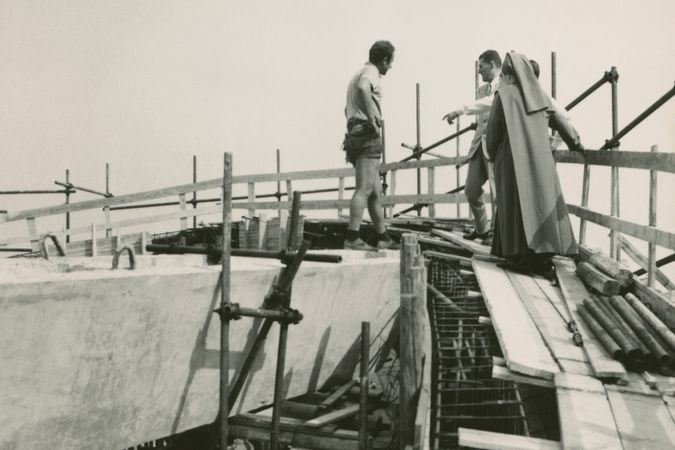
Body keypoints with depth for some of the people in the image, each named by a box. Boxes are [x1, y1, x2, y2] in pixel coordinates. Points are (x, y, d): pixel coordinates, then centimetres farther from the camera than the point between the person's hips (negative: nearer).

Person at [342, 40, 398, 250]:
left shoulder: (359, 73, 28)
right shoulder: (371, 72, -4)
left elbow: (347, 109, 37)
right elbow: (363, 88, -30)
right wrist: (372, 119, -27)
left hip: (354, 136, 10)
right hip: (368, 137, -10)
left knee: (376, 191, 11)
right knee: (364, 189, -15)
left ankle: (384, 238, 16)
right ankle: (352, 238, -19)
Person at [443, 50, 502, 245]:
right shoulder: (482, 89, 18)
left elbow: (490, 102, -27)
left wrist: (460, 111, -30)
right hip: (480, 144, 8)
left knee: (498, 190, -9)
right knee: (471, 189, 9)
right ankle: (482, 229, 27)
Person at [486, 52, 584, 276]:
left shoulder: (504, 94, -4)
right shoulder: (538, 93, 9)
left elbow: (493, 129, -3)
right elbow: (560, 121, 14)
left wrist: (492, 155, 13)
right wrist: (576, 144, 26)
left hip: (513, 160, -4)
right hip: (540, 160, 4)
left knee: (517, 204, 3)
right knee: (542, 202, 7)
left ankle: (520, 256, 4)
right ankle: (542, 256, 5)